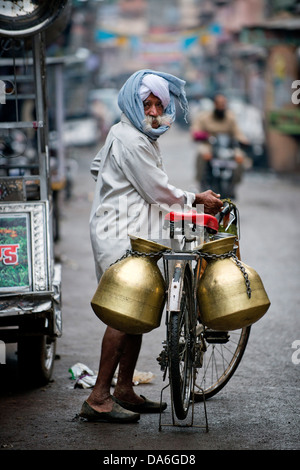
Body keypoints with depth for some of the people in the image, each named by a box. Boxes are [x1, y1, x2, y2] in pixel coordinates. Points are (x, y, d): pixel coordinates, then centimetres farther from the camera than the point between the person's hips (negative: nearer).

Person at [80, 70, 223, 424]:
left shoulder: (123, 133, 16)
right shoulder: (132, 141, -16)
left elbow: (97, 166, 32)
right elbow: (160, 192, -13)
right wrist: (197, 200, 1)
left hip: (129, 231, 11)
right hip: (119, 234, -11)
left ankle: (124, 391, 13)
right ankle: (99, 398, -16)